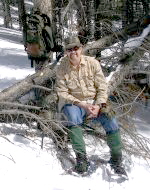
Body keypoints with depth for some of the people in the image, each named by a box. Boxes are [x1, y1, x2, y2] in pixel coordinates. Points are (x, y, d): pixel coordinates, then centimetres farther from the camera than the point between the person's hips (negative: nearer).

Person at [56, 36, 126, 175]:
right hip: (72, 103, -1)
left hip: (95, 103, 2)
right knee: (72, 115, -36)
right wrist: (82, 105, -18)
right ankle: (81, 157, -28)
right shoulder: (62, 68, -4)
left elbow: (102, 87, 0)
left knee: (111, 121, -21)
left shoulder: (93, 63, -1)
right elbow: (62, 93, -8)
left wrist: (98, 106, -16)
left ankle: (116, 161, -5)